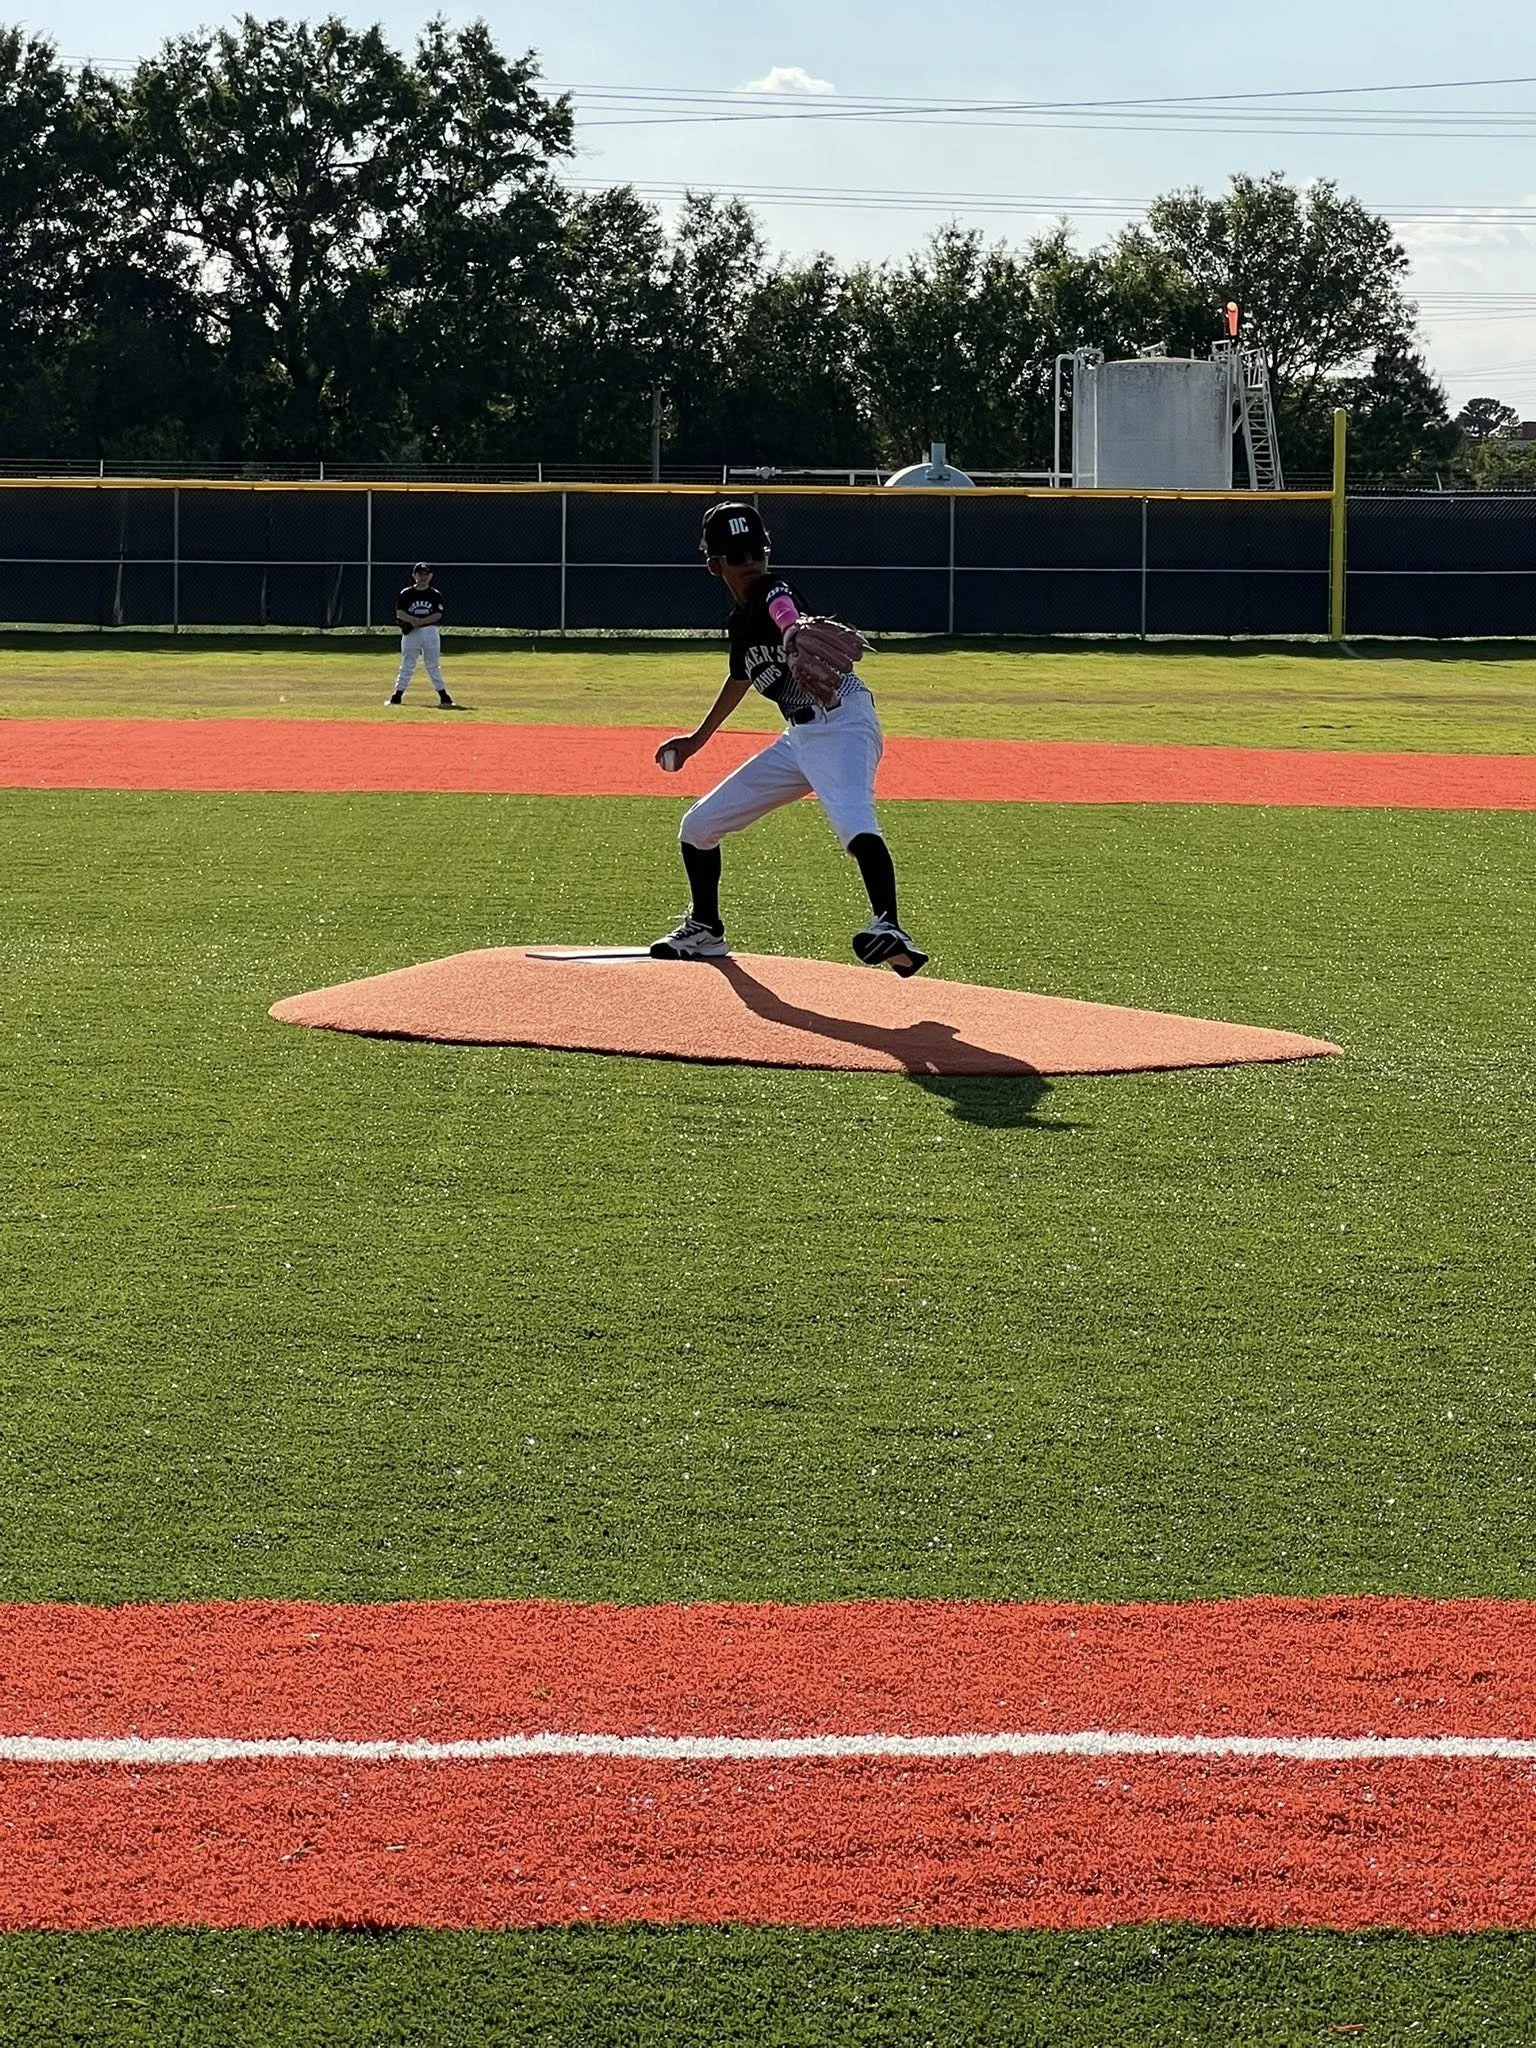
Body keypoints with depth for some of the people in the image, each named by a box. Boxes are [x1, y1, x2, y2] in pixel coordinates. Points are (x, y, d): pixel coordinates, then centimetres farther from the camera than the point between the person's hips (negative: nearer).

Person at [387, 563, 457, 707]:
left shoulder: (435, 595, 3)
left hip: (430, 631, 0)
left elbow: (438, 615, -5)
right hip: (410, 632, 0)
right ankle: (397, 696, 6)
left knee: (433, 665, 1)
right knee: (407, 665, 1)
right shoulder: (406, 594, 4)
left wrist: (421, 621, -19)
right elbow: (399, 612, -2)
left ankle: (443, 696, 4)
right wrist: (412, 619, -22)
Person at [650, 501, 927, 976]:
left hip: (843, 721, -9)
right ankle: (704, 931, 33)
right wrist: (698, 739, 41)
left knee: (853, 820, -38)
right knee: (698, 826, 14)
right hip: (799, 737, 9)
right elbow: (740, 678, 32)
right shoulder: (740, 619, 12)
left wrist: (814, 681, -59)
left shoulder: (775, 595, -13)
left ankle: (889, 930, -48)